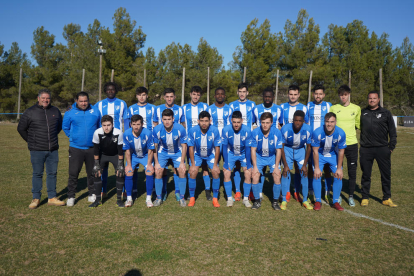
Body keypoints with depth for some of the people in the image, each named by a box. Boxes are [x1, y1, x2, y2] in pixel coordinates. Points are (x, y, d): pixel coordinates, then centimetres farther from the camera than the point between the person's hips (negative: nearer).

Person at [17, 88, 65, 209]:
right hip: (37, 150, -3)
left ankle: (52, 197, 17)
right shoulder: (30, 112, -2)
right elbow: (21, 128, 6)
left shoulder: (55, 111, 8)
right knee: (37, 174, 3)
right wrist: (31, 141, 7)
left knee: (52, 173, 8)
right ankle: (36, 198, 14)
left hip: (53, 149, 3)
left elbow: (59, 126, 23)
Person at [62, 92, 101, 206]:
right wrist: (73, 137, 10)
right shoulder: (70, 113, 1)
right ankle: (71, 196, 11)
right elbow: (65, 128, 14)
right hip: (76, 148, -1)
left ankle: (92, 194, 24)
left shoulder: (95, 112, 4)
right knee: (73, 173, -1)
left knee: (92, 173, 10)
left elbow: (100, 127, 16)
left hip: (92, 148, 2)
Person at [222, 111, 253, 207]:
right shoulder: (226, 130, -24)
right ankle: (229, 198, 6)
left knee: (248, 174, -9)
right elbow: (224, 147, -14)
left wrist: (248, 164, -12)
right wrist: (226, 163, -13)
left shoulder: (247, 131, -25)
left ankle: (246, 199, 8)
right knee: (226, 173, -10)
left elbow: (248, 148, -15)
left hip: (244, 154, 0)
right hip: (231, 153, 0)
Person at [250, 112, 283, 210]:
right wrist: (255, 166, -12)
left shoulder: (277, 133, -19)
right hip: (259, 156, 0)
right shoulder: (255, 132, -19)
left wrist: (276, 166, -11)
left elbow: (278, 150, -9)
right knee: (255, 177, -12)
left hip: (273, 157, 0)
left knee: (277, 177, -13)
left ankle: (275, 201, 7)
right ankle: (257, 201, 8)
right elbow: (253, 150, -10)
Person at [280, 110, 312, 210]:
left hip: (301, 150, 1)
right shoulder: (285, 129, -28)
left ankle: (305, 200, 7)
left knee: (304, 172, -7)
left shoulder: (308, 129, -24)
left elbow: (308, 147, -10)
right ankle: (284, 200, -1)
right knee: (286, 172, -13)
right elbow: (281, 147, -17)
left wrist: (304, 164, -11)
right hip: (287, 149, -1)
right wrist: (285, 165, -19)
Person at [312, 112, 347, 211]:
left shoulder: (341, 133, -23)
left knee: (338, 176, -7)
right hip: (319, 155, -2)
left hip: (333, 155, 2)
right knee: (317, 176, -12)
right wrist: (317, 168, -17)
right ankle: (318, 201, 4)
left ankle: (336, 202, 9)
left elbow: (341, 151, -11)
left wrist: (339, 168, -9)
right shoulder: (317, 132, -29)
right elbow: (315, 151, -19)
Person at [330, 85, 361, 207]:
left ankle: (351, 196, 20)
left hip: (352, 143, 1)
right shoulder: (333, 108, 1)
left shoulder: (356, 108, 4)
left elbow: (358, 124, 17)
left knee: (352, 171, 5)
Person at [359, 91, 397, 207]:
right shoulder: (362, 113, 7)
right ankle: (365, 197, 19)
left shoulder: (386, 113, 5)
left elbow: (392, 132, 8)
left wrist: (391, 147, 3)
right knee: (366, 175, 7)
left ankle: (387, 198, 20)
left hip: (382, 149, 0)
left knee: (386, 174, 6)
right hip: (366, 149, 0)